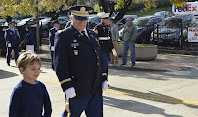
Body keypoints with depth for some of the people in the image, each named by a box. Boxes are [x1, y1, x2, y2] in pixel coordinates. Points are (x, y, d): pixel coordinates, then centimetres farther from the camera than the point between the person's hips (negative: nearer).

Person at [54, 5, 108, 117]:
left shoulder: (92, 35, 15)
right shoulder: (63, 36, -5)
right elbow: (60, 64, -12)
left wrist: (104, 79, 13)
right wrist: (67, 86, -17)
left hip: (96, 89, 6)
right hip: (77, 90, -6)